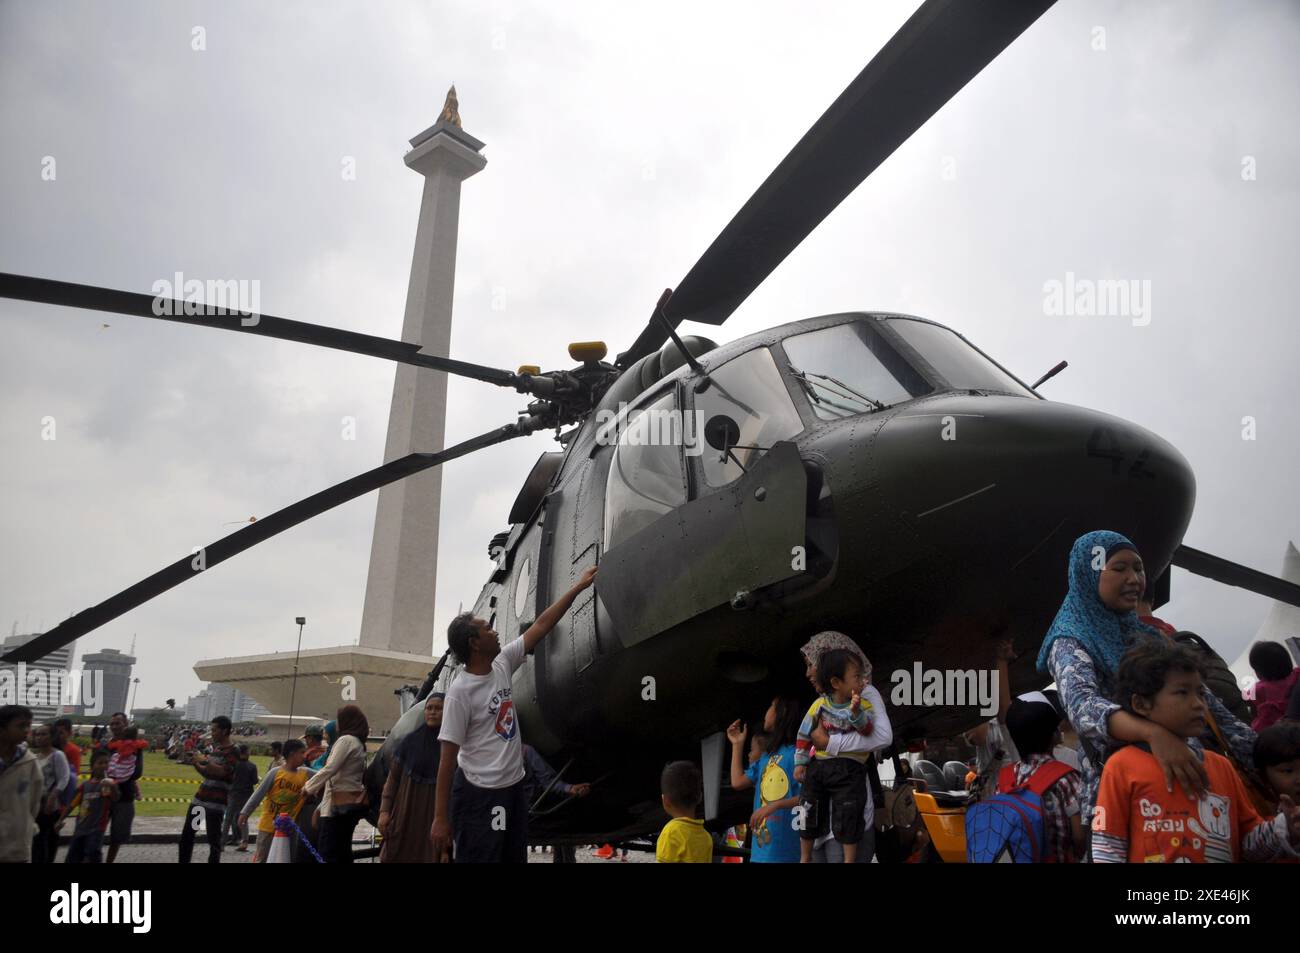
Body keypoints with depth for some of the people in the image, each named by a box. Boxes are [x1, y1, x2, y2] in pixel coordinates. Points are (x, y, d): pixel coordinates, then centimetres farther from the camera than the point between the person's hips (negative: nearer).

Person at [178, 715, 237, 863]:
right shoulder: (213, 748, 13)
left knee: (213, 839, -5)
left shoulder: (232, 752, -10)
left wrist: (204, 761, -24)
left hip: (216, 802, -8)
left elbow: (222, 772, -24)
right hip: (200, 797, 8)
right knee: (187, 834, 14)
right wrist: (194, 762, 3)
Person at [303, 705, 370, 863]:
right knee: (343, 852, 11)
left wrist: (309, 787, -3)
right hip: (352, 802, 9)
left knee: (328, 853, -9)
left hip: (340, 804, -9)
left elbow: (330, 769, -16)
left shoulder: (346, 739, -11)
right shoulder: (358, 743, 18)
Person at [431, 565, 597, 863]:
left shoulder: (502, 664, 2)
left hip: (514, 786, 8)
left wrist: (577, 587, 11)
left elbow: (541, 626, 8)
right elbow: (448, 757, -17)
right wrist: (440, 819, -17)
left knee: (516, 858, 14)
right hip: (479, 794, -8)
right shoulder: (460, 692, -18)